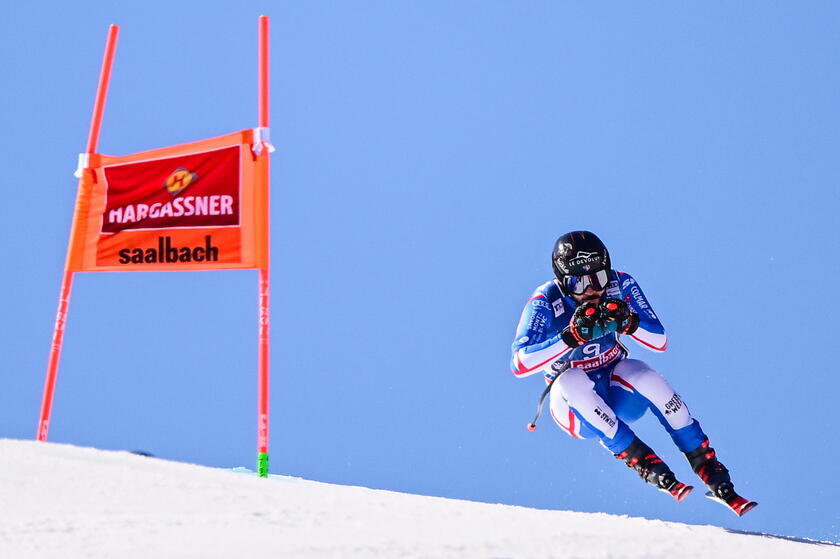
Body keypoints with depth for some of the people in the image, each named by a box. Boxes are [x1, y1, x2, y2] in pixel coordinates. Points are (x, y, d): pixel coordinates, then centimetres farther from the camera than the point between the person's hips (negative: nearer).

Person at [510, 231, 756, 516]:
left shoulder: (620, 285, -11)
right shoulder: (545, 303, -18)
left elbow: (660, 342, -12)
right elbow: (519, 364, -30)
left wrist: (629, 322, -33)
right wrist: (572, 336, -40)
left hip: (620, 394, 2)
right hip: (575, 405, -2)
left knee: (641, 373, -30)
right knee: (572, 379, -34)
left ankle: (716, 479, -26)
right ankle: (644, 462, -31)